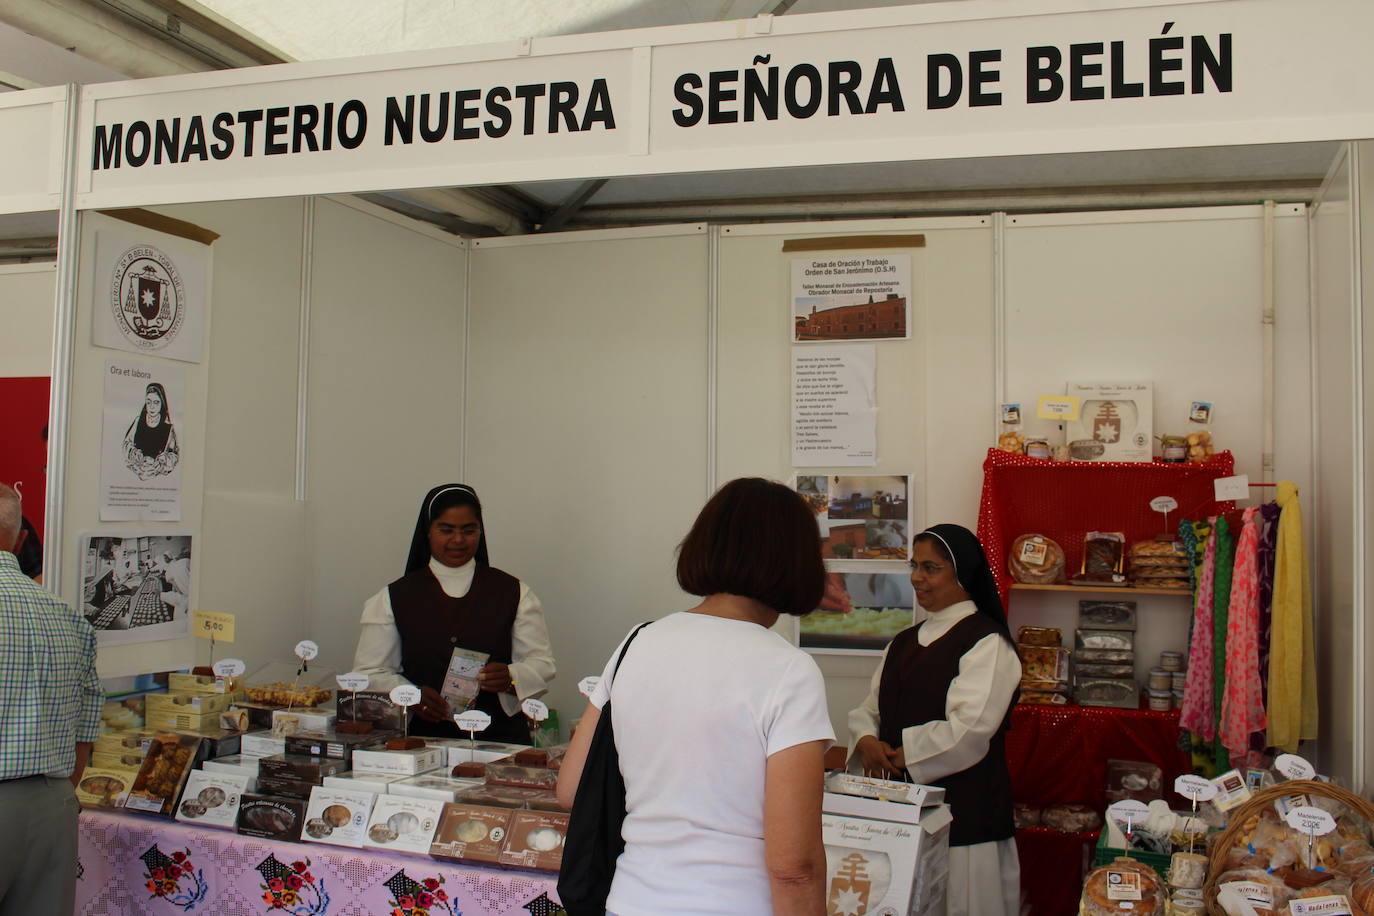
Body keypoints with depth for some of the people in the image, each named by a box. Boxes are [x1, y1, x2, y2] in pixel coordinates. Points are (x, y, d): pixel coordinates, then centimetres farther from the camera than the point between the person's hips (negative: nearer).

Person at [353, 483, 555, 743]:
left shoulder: (513, 593, 13)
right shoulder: (394, 598, 13)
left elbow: (542, 664, 8)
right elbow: (370, 671, 8)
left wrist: (510, 678, -14)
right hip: (421, 736, 0)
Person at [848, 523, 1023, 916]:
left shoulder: (987, 642, -8)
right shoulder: (903, 642, 15)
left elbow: (969, 730, -18)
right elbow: (869, 710, 15)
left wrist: (900, 758, -11)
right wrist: (867, 743, -7)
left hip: (963, 810, -7)